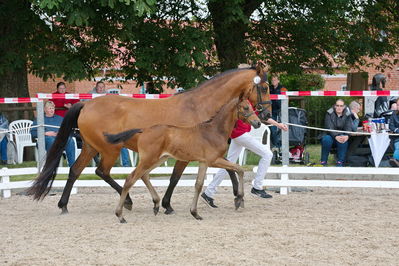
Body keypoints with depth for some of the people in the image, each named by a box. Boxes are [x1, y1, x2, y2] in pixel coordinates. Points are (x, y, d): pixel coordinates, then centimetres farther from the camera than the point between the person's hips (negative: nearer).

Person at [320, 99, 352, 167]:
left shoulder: (347, 115, 0)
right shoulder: (329, 114, -7)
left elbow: (348, 128, -13)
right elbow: (329, 127, -19)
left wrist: (347, 136, -36)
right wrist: (336, 136, -37)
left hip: (341, 135, 1)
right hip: (330, 135, -1)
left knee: (344, 140, -33)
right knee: (327, 139, -35)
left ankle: (340, 162, -25)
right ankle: (323, 161, -21)